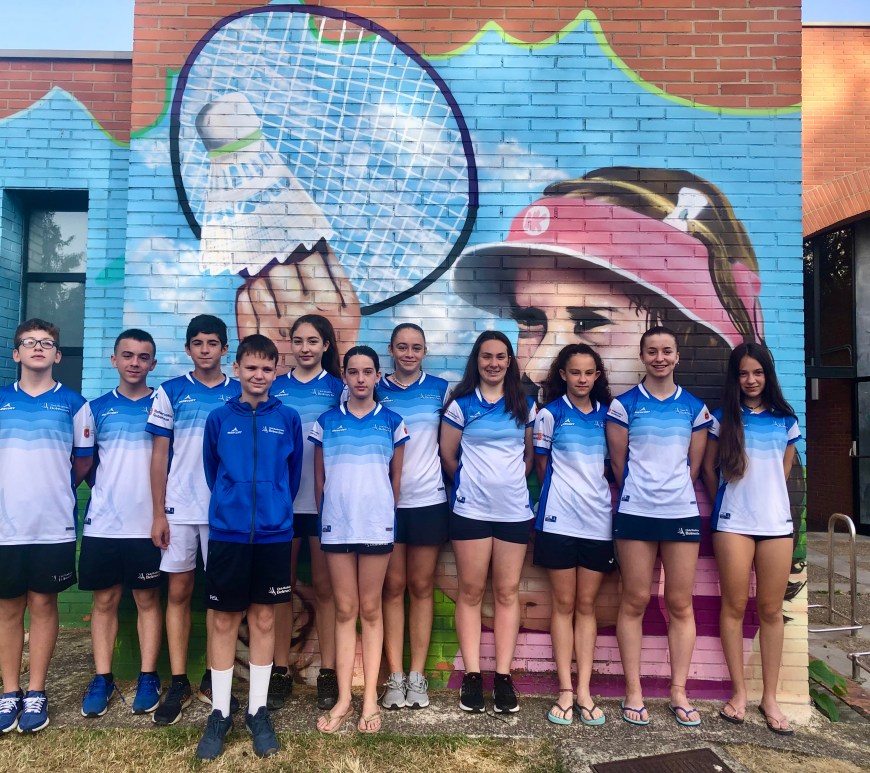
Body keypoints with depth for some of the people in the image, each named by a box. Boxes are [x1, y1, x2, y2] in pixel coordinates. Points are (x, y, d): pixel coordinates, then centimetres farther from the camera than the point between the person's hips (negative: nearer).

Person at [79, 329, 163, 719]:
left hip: (148, 522, -1)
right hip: (103, 523, 2)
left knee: (148, 599, 7)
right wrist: (106, 490, 1)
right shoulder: (96, 408, 6)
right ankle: (102, 679, 22)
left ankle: (148, 677, 18)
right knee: (104, 600, 9)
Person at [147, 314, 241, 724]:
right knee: (179, 592, 6)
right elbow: (159, 455, 2)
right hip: (179, 508, 0)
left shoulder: (240, 394, 3)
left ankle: (212, 678, 21)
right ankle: (178, 683, 17)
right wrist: (158, 513, -2)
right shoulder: (169, 393, 3)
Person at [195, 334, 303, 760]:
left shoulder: (288, 418, 0)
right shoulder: (219, 418, 0)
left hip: (274, 533, 0)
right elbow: (210, 472, 11)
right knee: (224, 620, 8)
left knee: (263, 619, 11)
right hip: (227, 532, 0)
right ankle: (220, 713, 23)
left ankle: (258, 710, 25)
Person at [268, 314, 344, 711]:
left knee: (324, 587, 7)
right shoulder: (274, 387, 6)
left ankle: (328, 672, 18)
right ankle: (280, 670, 22)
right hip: (281, 500, 2)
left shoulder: (337, 388, 2)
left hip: (324, 500, -1)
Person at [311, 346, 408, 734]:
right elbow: (319, 478, 10)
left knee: (370, 609, 8)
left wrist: (387, 514, 10)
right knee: (344, 610, 8)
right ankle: (344, 698, 18)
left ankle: (370, 698, 18)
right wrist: (324, 517, 11)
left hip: (376, 524, -1)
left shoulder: (392, 421, 2)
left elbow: (396, 477, 8)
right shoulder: (326, 422, 5)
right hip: (336, 525, 1)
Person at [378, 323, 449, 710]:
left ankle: (417, 675, 19)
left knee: (422, 587, 8)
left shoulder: (439, 388, 3)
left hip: (428, 501, 0)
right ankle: (395, 676, 16)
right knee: (393, 587, 6)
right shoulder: (376, 390, 3)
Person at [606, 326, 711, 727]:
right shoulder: (624, 404, 1)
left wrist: (675, 493, 11)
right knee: (635, 601, 2)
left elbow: (694, 465, 12)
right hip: (635, 513, -2)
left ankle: (678, 693, 19)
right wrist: (637, 494, 8)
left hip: (682, 513, 2)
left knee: (680, 604, 6)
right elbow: (618, 462, 3)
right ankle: (633, 692, 13)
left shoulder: (695, 407, 8)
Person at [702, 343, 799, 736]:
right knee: (734, 606, 3)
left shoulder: (785, 420, 9)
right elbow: (709, 468, 8)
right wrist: (722, 506, 8)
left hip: (777, 523, 2)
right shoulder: (723, 418, 2)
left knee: (771, 610, 6)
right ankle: (739, 692, 14)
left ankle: (770, 698, 16)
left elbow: (784, 470, 20)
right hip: (733, 523, -2)